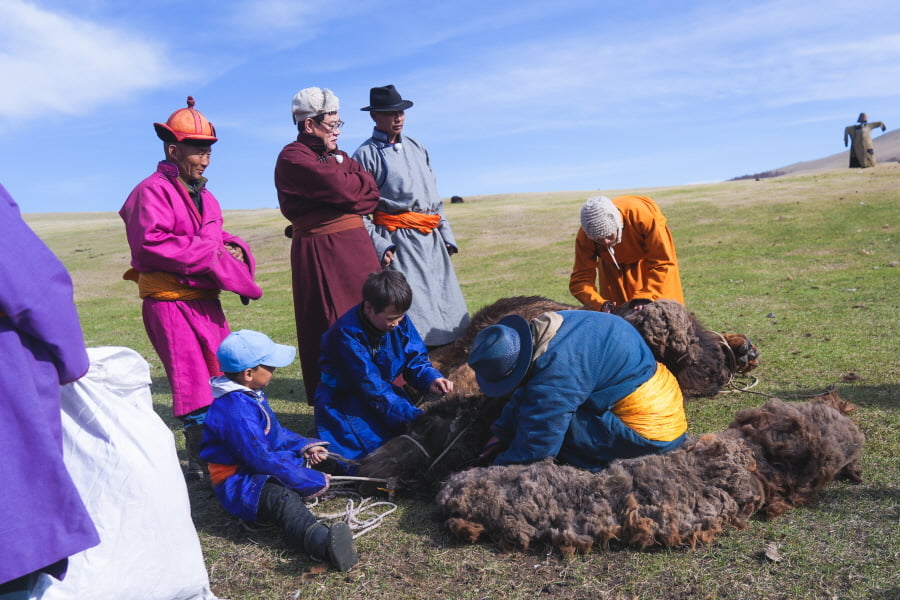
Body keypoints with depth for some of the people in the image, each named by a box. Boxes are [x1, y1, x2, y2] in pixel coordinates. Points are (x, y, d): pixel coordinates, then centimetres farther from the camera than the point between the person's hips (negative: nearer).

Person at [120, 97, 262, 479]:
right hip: (171, 301, -9)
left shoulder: (203, 196, 16)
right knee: (193, 380, -5)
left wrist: (233, 248, 0)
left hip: (205, 300, 9)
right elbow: (149, 245, -22)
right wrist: (208, 254, -20)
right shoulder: (153, 191, -11)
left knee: (225, 372, 14)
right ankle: (198, 459, 6)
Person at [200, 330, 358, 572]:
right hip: (240, 480, -13)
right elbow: (261, 459, -28)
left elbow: (276, 432, 22)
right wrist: (310, 481, -23)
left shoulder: (251, 393, 8)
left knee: (318, 457, 20)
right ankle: (322, 541, -66)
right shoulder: (236, 410, -26)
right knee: (283, 498, -42)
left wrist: (303, 445, 6)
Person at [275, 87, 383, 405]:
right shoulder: (293, 158, -7)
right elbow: (344, 189, -17)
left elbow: (372, 191, 9)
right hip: (320, 254, -8)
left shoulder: (335, 155, 19)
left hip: (355, 246, 8)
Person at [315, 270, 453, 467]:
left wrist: (430, 378, -24)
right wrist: (416, 417, -34)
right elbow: (372, 388, -29)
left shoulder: (400, 320, -8)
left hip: (384, 391, 6)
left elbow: (415, 360, 0)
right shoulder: (346, 334, -27)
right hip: (343, 398, -5)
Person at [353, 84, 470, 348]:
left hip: (431, 239, 7)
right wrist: (378, 245, -18)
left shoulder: (417, 148, 17)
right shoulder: (366, 154, -2)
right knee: (411, 312, -9)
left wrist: (446, 235, 14)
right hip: (398, 242, -6)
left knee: (445, 304, 7)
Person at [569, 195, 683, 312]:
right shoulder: (584, 236, -32)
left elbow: (662, 261, -31)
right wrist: (600, 304, -45)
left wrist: (645, 296, -41)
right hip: (615, 270, 1)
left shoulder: (642, 215, -39)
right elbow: (580, 278, -28)